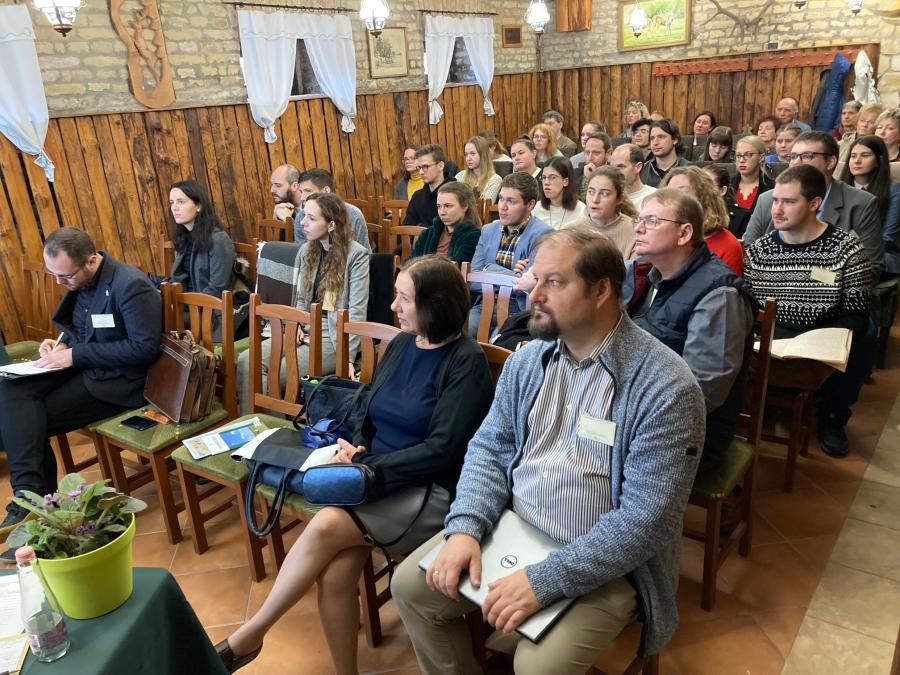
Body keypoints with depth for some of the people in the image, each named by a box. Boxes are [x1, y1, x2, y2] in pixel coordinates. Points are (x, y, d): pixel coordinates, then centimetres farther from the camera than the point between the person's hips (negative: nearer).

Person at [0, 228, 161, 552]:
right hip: (83, 364, 8)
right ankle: (30, 494, -16)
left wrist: (75, 354, -22)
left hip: (116, 380, -8)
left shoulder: (131, 285, -21)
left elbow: (145, 348, -24)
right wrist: (61, 344, -2)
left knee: (31, 422, -16)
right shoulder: (80, 279, 5)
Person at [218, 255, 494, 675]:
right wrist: (353, 449, -3)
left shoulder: (466, 361, -10)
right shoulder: (399, 345, 10)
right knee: (334, 574, -21)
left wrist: (368, 468, -17)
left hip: (430, 489, -6)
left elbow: (441, 449, -16)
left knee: (325, 527, -25)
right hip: (376, 480, 6)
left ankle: (248, 636, -3)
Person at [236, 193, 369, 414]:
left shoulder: (356, 254, -9)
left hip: (334, 337, -6)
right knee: (246, 360, -17)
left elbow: (357, 311, -12)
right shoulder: (306, 250, 12)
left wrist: (346, 358, -19)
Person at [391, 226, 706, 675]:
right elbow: (489, 449, 3)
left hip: (603, 563, -5)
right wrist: (466, 527, -14)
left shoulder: (665, 387, -20)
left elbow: (645, 519, -23)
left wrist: (544, 580, -26)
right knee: (411, 585, -2)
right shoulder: (527, 359, 1)